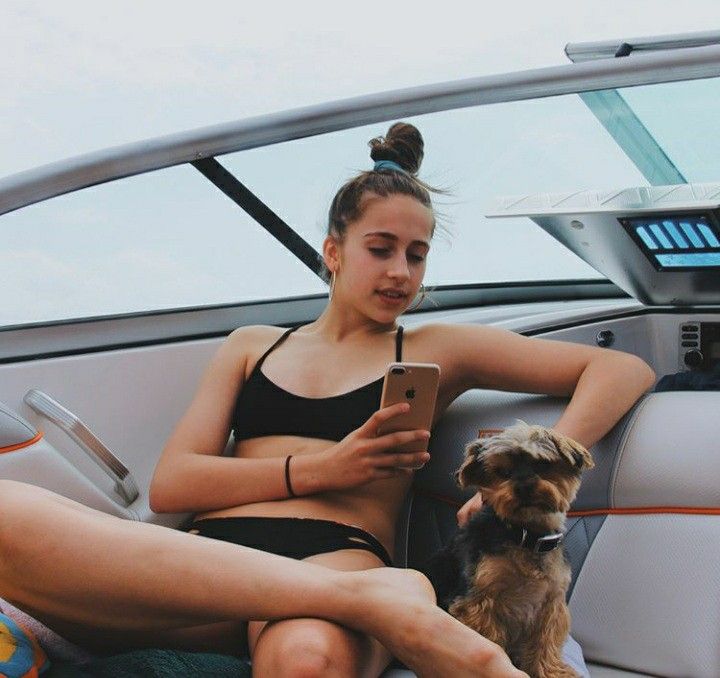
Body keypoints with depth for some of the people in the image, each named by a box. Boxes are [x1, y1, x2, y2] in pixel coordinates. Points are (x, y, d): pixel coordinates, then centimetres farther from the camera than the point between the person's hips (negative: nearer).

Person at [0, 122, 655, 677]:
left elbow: (625, 369, 14)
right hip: (208, 556, 6)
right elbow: (170, 485, 13)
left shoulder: (437, 350, 19)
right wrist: (323, 469, 0)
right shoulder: (252, 346, 26)